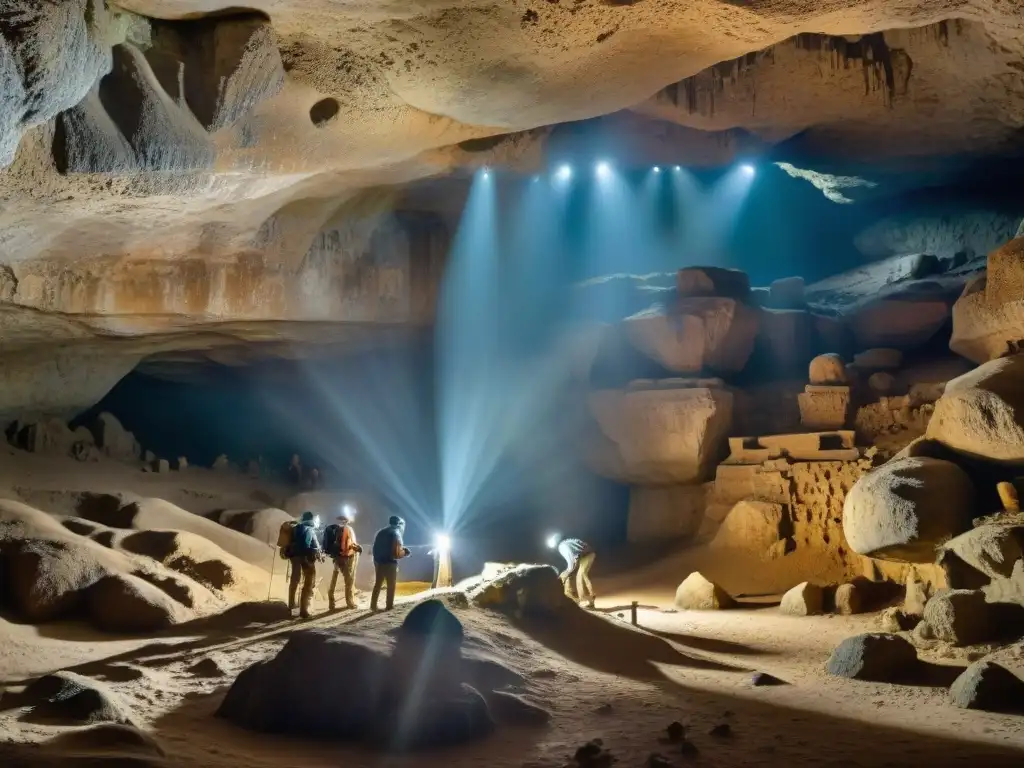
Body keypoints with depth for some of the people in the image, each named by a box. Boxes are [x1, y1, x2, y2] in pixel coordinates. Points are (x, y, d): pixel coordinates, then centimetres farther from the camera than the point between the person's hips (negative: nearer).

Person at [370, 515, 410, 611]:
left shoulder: (381, 532, 11)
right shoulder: (396, 533, -13)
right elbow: (397, 554, -21)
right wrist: (405, 552, 0)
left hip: (378, 561, 6)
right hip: (390, 563, -6)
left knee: (377, 584, 17)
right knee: (391, 586, 9)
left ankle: (373, 605, 19)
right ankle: (389, 606, 15)